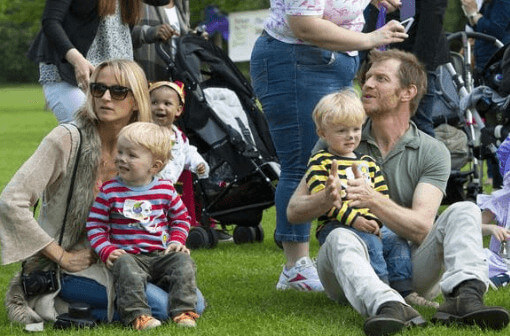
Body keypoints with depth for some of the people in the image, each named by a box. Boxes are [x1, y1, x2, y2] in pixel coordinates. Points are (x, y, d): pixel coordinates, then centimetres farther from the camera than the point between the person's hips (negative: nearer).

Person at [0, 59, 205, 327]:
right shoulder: (66, 140, -15)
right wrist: (61, 257, -17)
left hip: (113, 259, 7)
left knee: (193, 303, -3)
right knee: (162, 304, -23)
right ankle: (60, 307, -6)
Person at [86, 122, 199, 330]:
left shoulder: (165, 190, 5)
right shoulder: (109, 191, 1)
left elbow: (181, 218, 18)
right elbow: (95, 225, 3)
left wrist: (176, 241, 0)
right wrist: (107, 251, -12)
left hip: (161, 256, 2)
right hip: (128, 255, -2)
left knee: (183, 261, -22)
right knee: (126, 267, -33)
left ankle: (183, 311, -24)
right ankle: (137, 315, -42)